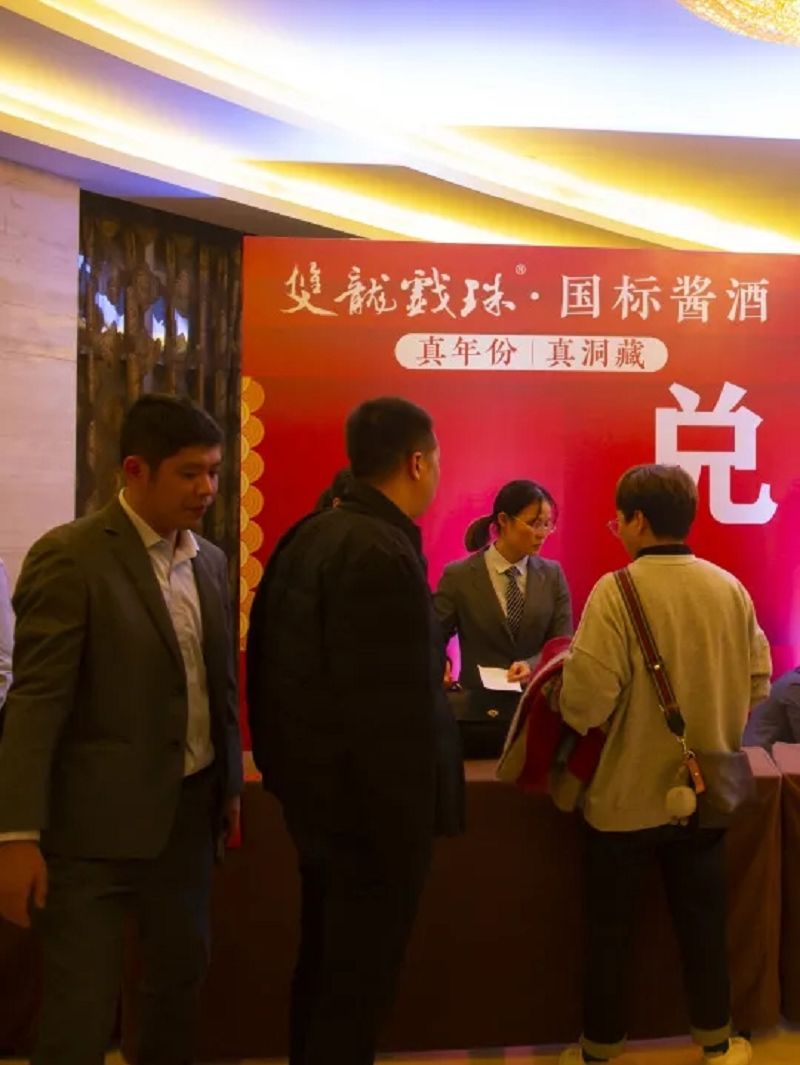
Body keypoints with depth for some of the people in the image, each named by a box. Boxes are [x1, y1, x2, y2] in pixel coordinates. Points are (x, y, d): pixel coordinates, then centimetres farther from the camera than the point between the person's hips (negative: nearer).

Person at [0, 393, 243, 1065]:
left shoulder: (211, 561, 7)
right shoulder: (69, 555, -13)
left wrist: (230, 784, 12)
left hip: (190, 808, 6)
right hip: (98, 818, -6)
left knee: (182, 975, 19)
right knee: (82, 1007, 7)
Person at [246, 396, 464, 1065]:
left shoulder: (308, 537, 4)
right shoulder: (384, 554, -24)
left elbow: (269, 662, 10)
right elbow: (392, 713, -27)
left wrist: (282, 767, 18)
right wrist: (408, 826, -18)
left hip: (313, 790, 9)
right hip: (371, 805, -9)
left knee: (323, 963, 24)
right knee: (359, 982, 10)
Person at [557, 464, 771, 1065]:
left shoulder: (616, 590, -20)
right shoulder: (731, 589, -4)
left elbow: (586, 703, -25)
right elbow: (758, 686, 3)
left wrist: (568, 687, -3)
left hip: (627, 796, -4)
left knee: (610, 931, 14)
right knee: (704, 924, 21)